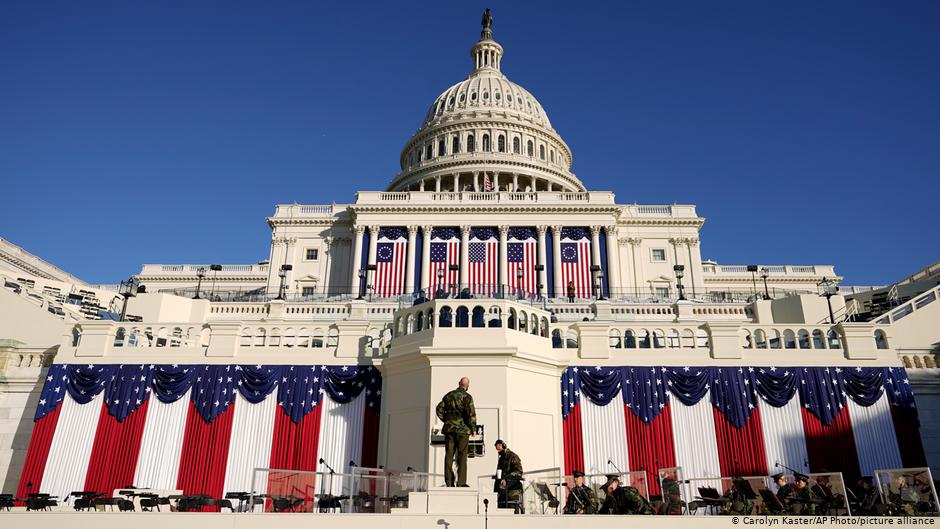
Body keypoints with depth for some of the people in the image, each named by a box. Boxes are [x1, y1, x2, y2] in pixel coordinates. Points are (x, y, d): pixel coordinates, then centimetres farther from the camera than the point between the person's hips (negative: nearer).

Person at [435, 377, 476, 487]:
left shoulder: (449, 395, 10)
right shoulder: (467, 397, -7)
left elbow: (439, 409, 12)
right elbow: (471, 413, -14)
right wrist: (473, 428, -4)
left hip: (449, 429, 4)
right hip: (462, 429, -4)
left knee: (449, 455, 6)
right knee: (461, 456, 1)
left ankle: (449, 482, 7)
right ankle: (461, 482, -2)